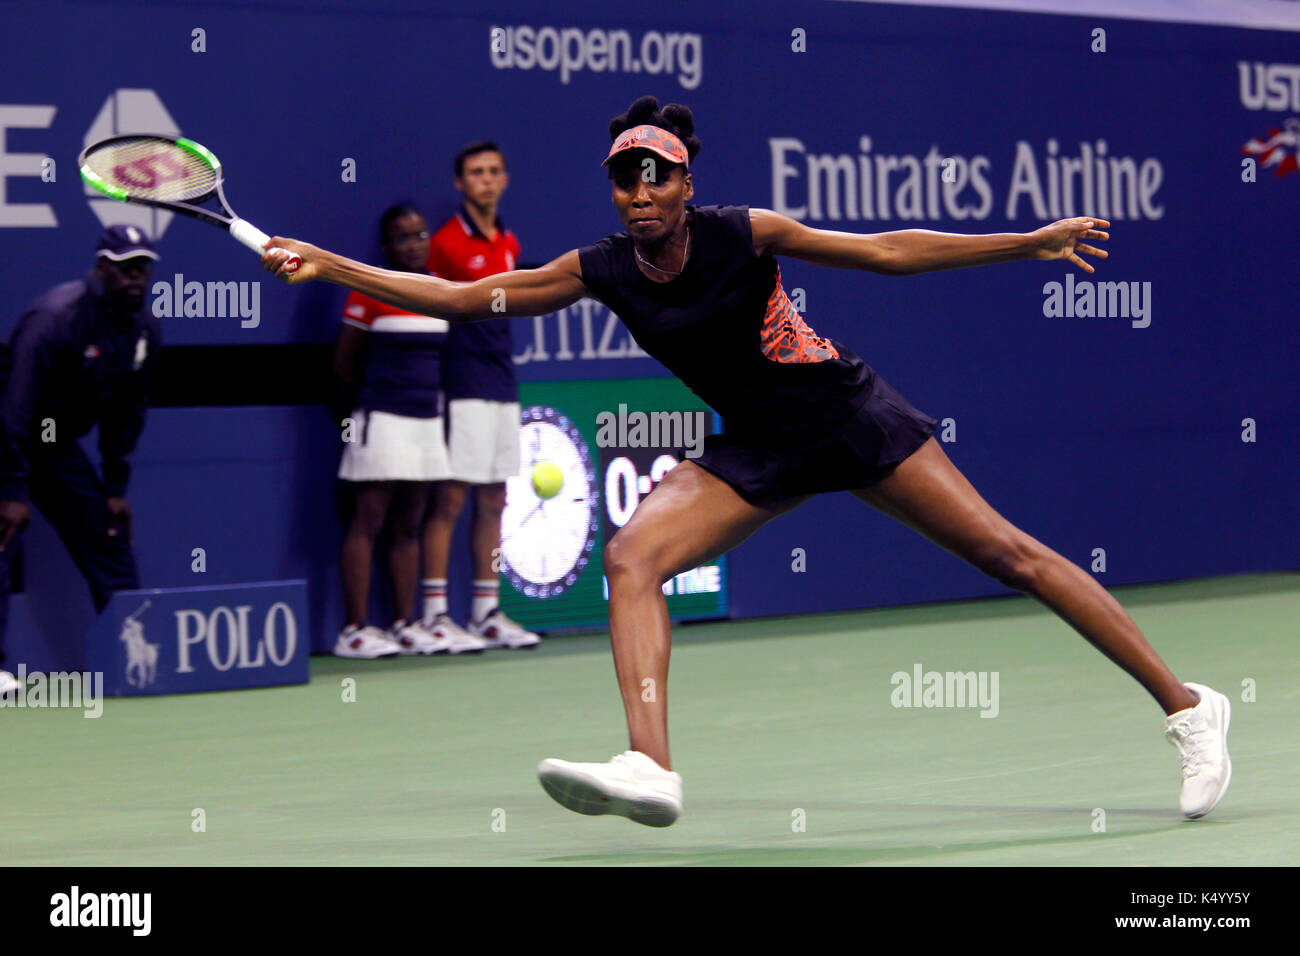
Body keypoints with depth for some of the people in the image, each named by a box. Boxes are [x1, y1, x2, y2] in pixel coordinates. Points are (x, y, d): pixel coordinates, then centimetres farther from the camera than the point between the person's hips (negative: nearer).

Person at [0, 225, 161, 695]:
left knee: (108, 539, 7)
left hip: (59, 445, 8)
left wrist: (115, 487, 5)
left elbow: (127, 411, 8)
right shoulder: (56, 317, -26)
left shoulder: (146, 328, -3)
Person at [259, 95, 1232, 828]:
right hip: (755, 450, 4)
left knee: (1006, 550, -6)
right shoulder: (601, 273, -7)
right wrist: (331, 266, -7)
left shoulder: (744, 235, -17)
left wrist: (1025, 243, -15)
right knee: (632, 556, -20)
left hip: (851, 417, -3)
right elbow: (462, 297, -2)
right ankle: (651, 770, -33)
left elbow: (883, 251, -11)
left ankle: (1186, 704, 3)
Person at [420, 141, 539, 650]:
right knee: (449, 498, -8)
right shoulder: (445, 242, -7)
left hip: (503, 388, 7)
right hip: (462, 391, -7)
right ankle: (435, 613, -6)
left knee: (492, 502, 9)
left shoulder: (509, 244, 14)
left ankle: (486, 613, 13)